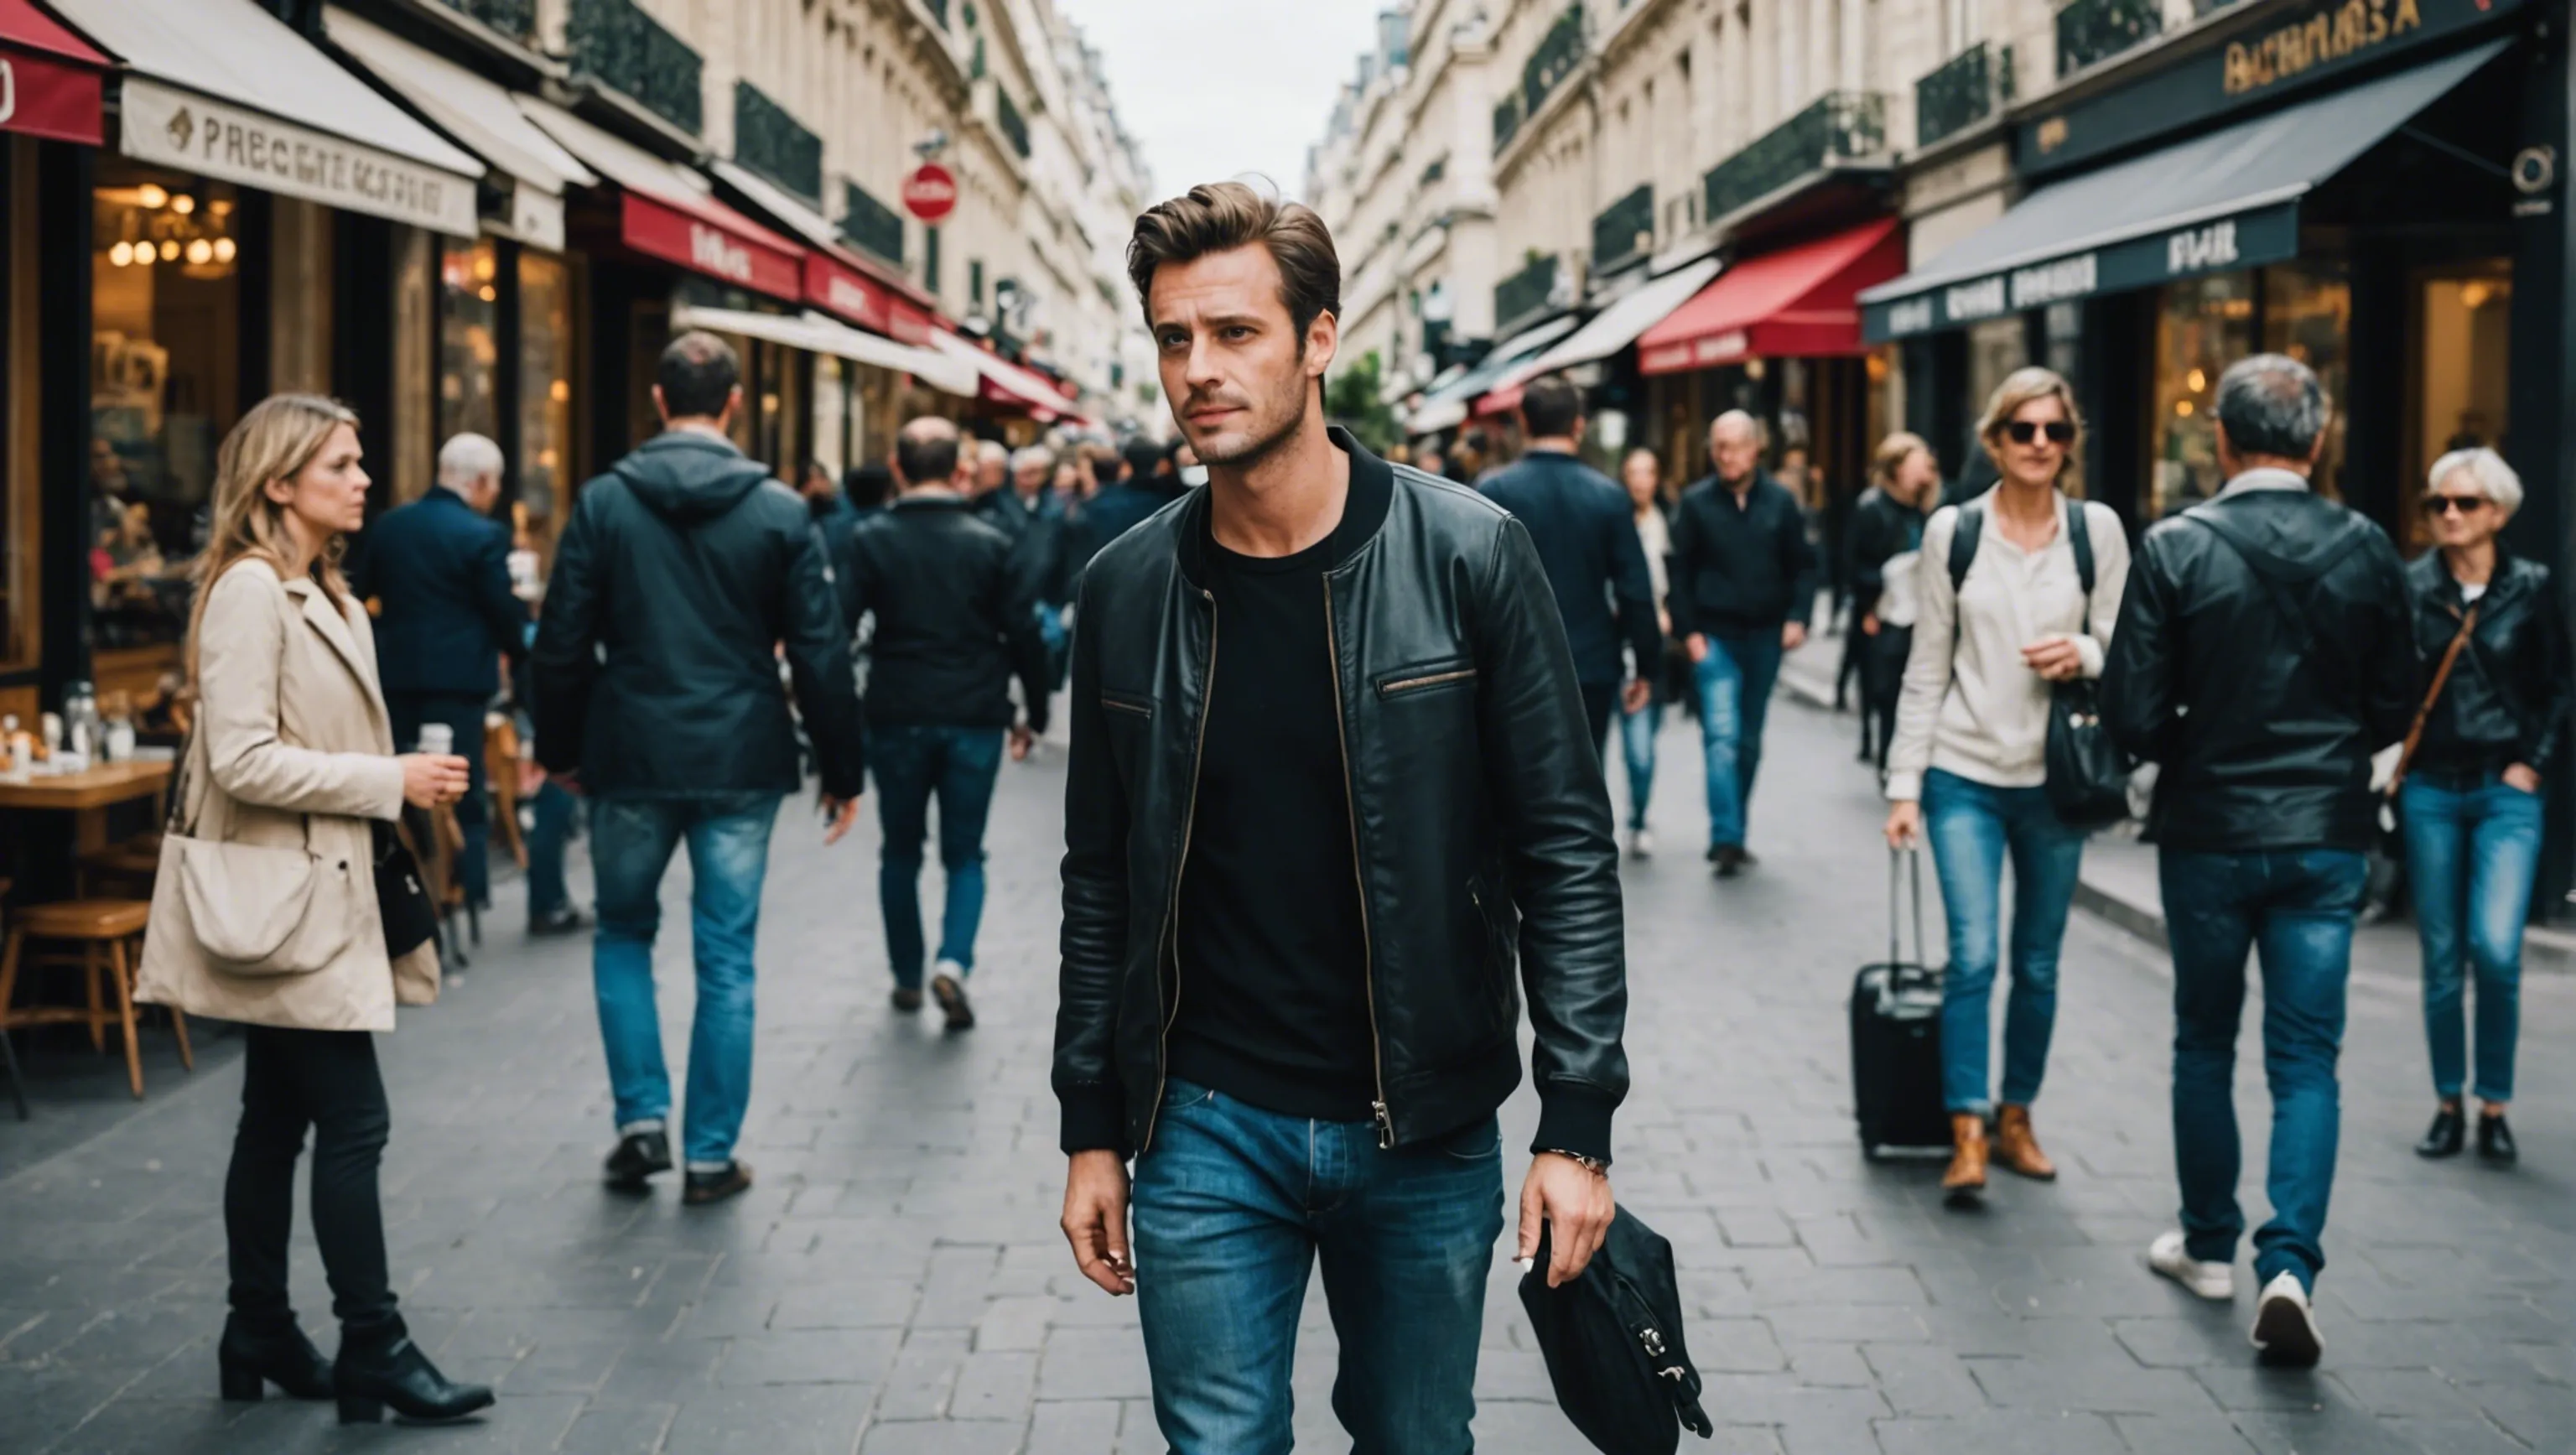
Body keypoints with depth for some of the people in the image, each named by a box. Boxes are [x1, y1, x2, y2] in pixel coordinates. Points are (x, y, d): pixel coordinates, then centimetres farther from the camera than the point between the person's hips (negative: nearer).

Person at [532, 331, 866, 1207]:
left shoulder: (605, 502, -2)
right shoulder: (779, 512, -3)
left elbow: (562, 642, 0)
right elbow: (821, 653, -2)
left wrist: (559, 748, 13)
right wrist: (842, 769, 6)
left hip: (631, 758, 0)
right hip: (741, 764, 0)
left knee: (623, 933, 20)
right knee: (725, 961, 7)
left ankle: (641, 1119, 11)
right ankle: (711, 1156, 11)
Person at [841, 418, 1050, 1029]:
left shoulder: (871, 541, -2)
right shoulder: (993, 544, -1)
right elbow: (1025, 636, -2)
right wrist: (1034, 715, 8)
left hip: (896, 719, 0)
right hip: (975, 720, 0)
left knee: (901, 852, 16)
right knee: (964, 853, 9)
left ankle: (907, 977, 22)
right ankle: (953, 962, -13)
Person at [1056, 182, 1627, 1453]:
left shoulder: (1467, 557, -8)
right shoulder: (1125, 590, 0)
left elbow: (1565, 848, -7)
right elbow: (1101, 881, 8)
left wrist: (1577, 1122, -12)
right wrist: (1092, 1129, 6)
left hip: (1426, 1130, -1)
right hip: (1206, 1126, 1)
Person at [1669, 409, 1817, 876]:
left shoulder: (1780, 501, 2)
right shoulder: (1696, 503, -2)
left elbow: (1803, 565, 6)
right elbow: (1680, 572, 0)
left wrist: (1797, 618, -8)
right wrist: (1689, 632, -7)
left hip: (1764, 637, 3)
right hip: (1715, 636, -3)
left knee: (1749, 741, 12)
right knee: (1722, 736, -14)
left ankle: (1735, 835, 23)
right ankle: (1726, 838, -16)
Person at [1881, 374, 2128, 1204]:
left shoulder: (2097, 530, 2)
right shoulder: (1952, 531, 1)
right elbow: (1926, 669, 3)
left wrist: (2084, 656, -16)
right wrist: (1905, 784, -1)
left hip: (2056, 777, 2)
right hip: (1966, 774, -1)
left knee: (2038, 963, 9)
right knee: (1974, 955, -11)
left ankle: (2017, 1118, 23)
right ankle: (1967, 1134, -7)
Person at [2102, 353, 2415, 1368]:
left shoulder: (2177, 549, -11)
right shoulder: (2367, 551, -3)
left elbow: (2133, 715, -11)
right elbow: (2394, 710, 3)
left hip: (2208, 832, -1)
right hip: (2328, 836, 1)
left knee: (2205, 1042, 16)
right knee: (2306, 1059, 5)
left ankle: (2209, 1244, 27)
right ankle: (2290, 1265, -9)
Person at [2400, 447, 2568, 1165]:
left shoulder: (2532, 587, 0)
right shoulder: (2409, 585, -1)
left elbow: (2557, 687, 7)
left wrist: (2535, 763, -2)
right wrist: (2390, 761, -8)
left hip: (2506, 791, -1)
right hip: (2431, 790, 1)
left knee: (2496, 949, -13)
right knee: (2442, 957, 6)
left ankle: (2495, 1106, 3)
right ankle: (2448, 1106, 18)